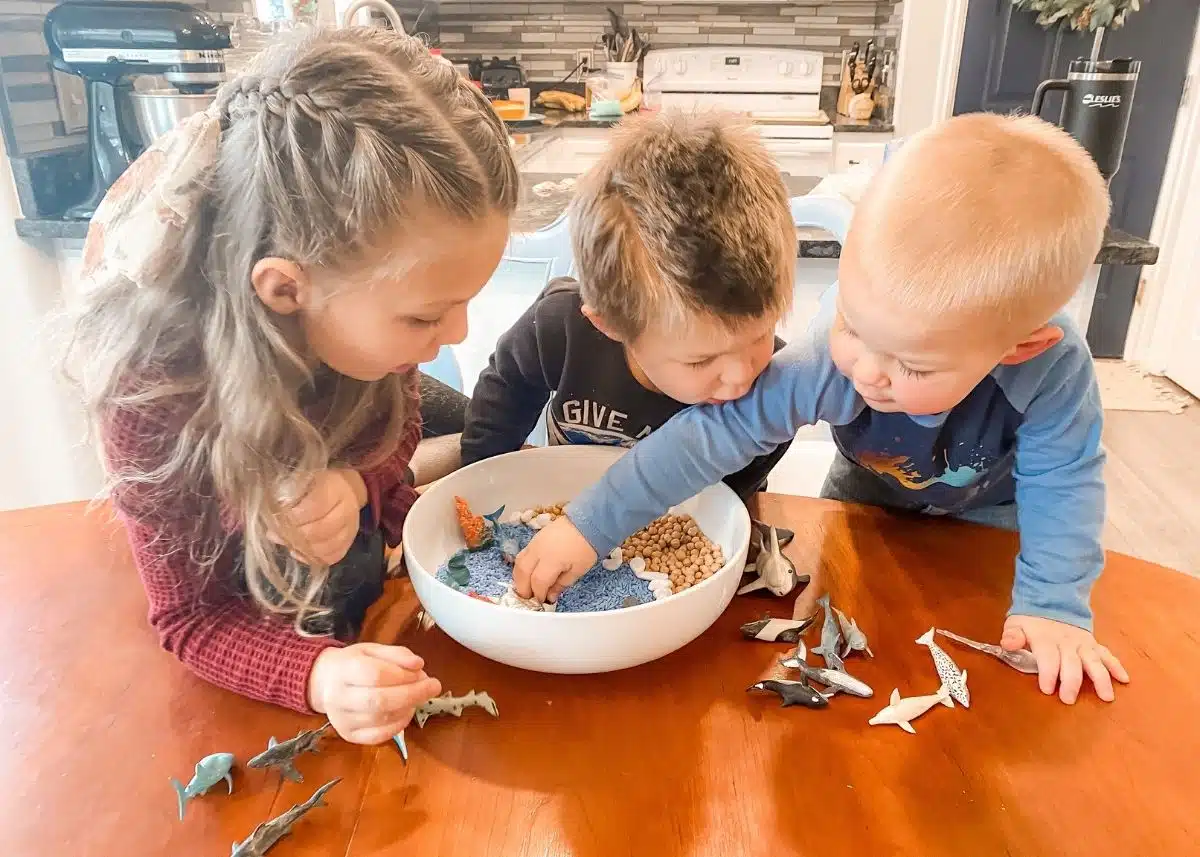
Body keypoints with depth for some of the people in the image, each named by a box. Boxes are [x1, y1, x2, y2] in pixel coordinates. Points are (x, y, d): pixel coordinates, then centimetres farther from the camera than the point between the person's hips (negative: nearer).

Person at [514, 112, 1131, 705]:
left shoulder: (1051, 371, -42)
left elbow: (1063, 484, -25)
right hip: (869, 495, 1)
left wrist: (1051, 606, -31)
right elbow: (717, 429, -40)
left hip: (987, 513, 0)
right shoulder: (832, 357, -41)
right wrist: (590, 525, -42)